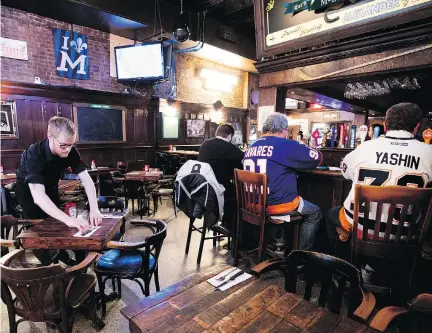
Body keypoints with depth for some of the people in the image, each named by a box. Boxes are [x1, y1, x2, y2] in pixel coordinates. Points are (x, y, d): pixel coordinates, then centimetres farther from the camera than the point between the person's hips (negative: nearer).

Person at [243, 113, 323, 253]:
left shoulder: (250, 148, 7)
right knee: (315, 213, 17)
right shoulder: (286, 145, -13)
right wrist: (303, 150, 15)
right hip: (276, 204, -6)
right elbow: (317, 158, -6)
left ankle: (278, 245, 34)